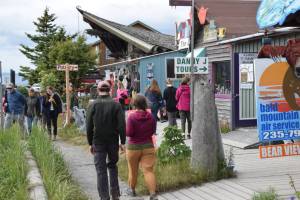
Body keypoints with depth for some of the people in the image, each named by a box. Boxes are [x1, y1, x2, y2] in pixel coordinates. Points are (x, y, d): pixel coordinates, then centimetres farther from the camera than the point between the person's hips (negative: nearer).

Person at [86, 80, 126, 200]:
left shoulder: (93, 105, -4)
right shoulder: (116, 105, -4)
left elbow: (89, 126, -3)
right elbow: (122, 125, -8)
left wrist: (90, 143, 5)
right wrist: (122, 142, -2)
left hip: (98, 142, -1)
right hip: (113, 141, 1)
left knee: (101, 170, 4)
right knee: (112, 166, 19)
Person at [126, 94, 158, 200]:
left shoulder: (131, 117, -15)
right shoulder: (151, 117, -3)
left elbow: (128, 133, -15)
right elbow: (153, 131, 7)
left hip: (133, 147, -2)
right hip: (148, 146, 2)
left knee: (133, 170, 17)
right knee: (148, 170, -3)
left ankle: (132, 189, 34)